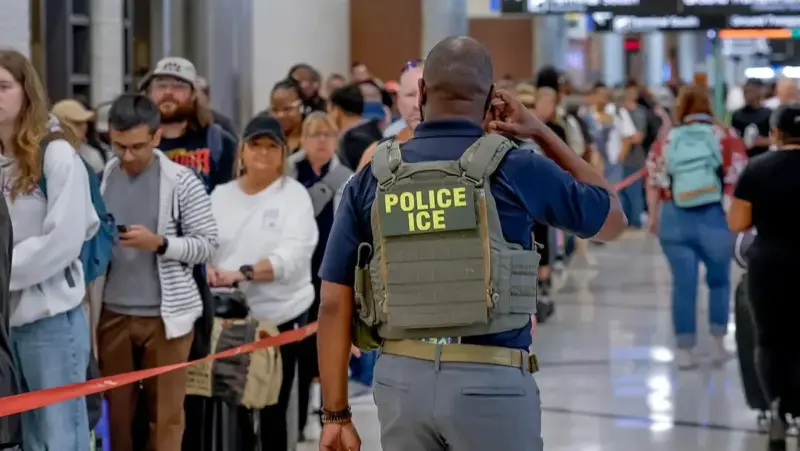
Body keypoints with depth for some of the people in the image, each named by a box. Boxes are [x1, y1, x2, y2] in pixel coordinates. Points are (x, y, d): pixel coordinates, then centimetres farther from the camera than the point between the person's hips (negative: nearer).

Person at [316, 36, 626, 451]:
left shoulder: (372, 179, 3)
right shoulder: (515, 168, -4)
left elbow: (334, 304, 1)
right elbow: (612, 218, 13)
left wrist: (336, 414, 5)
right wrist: (542, 133, 14)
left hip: (401, 379, 3)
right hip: (490, 382, -3)